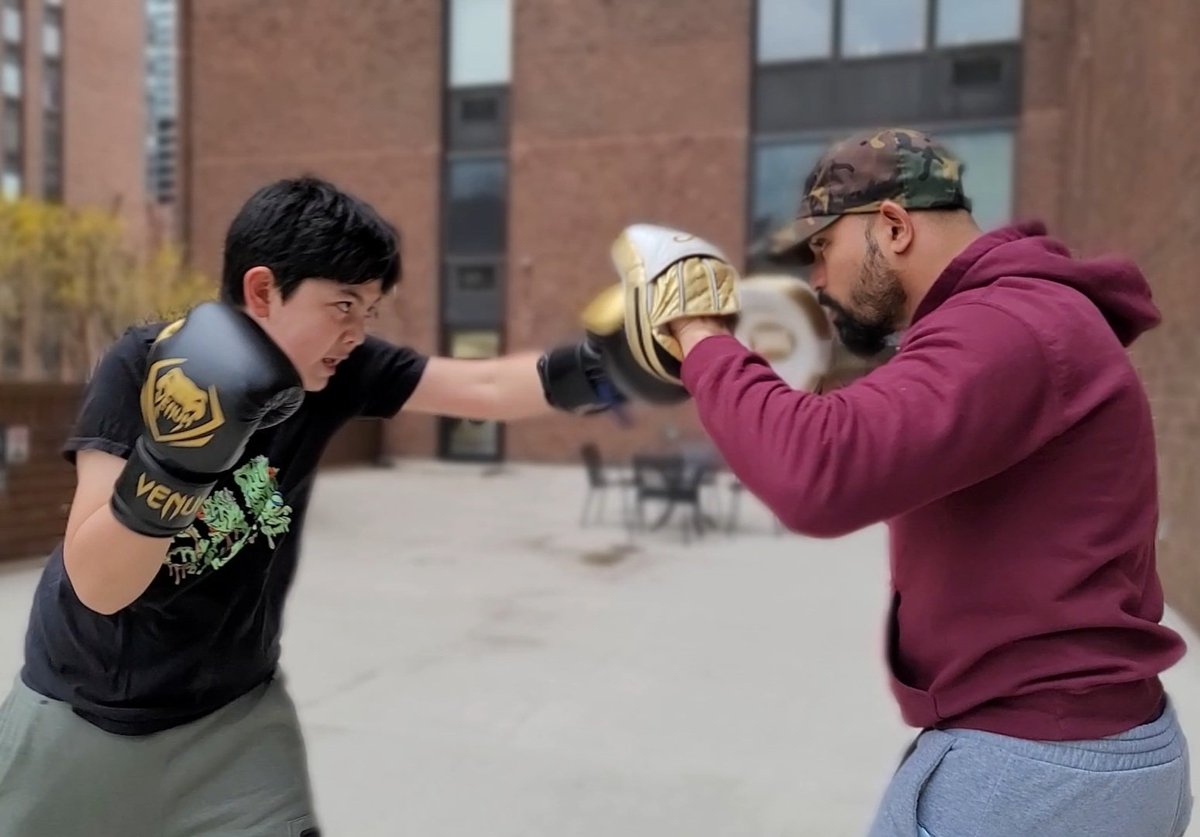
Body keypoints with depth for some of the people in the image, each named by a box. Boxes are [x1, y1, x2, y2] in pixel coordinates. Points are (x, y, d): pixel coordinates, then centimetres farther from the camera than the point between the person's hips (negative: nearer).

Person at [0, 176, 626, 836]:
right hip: (82, 715, -2)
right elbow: (97, 585, -27)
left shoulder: (337, 373, -13)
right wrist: (177, 460, -42)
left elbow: (484, 387, -18)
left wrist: (596, 365, -33)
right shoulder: (142, 366, -22)